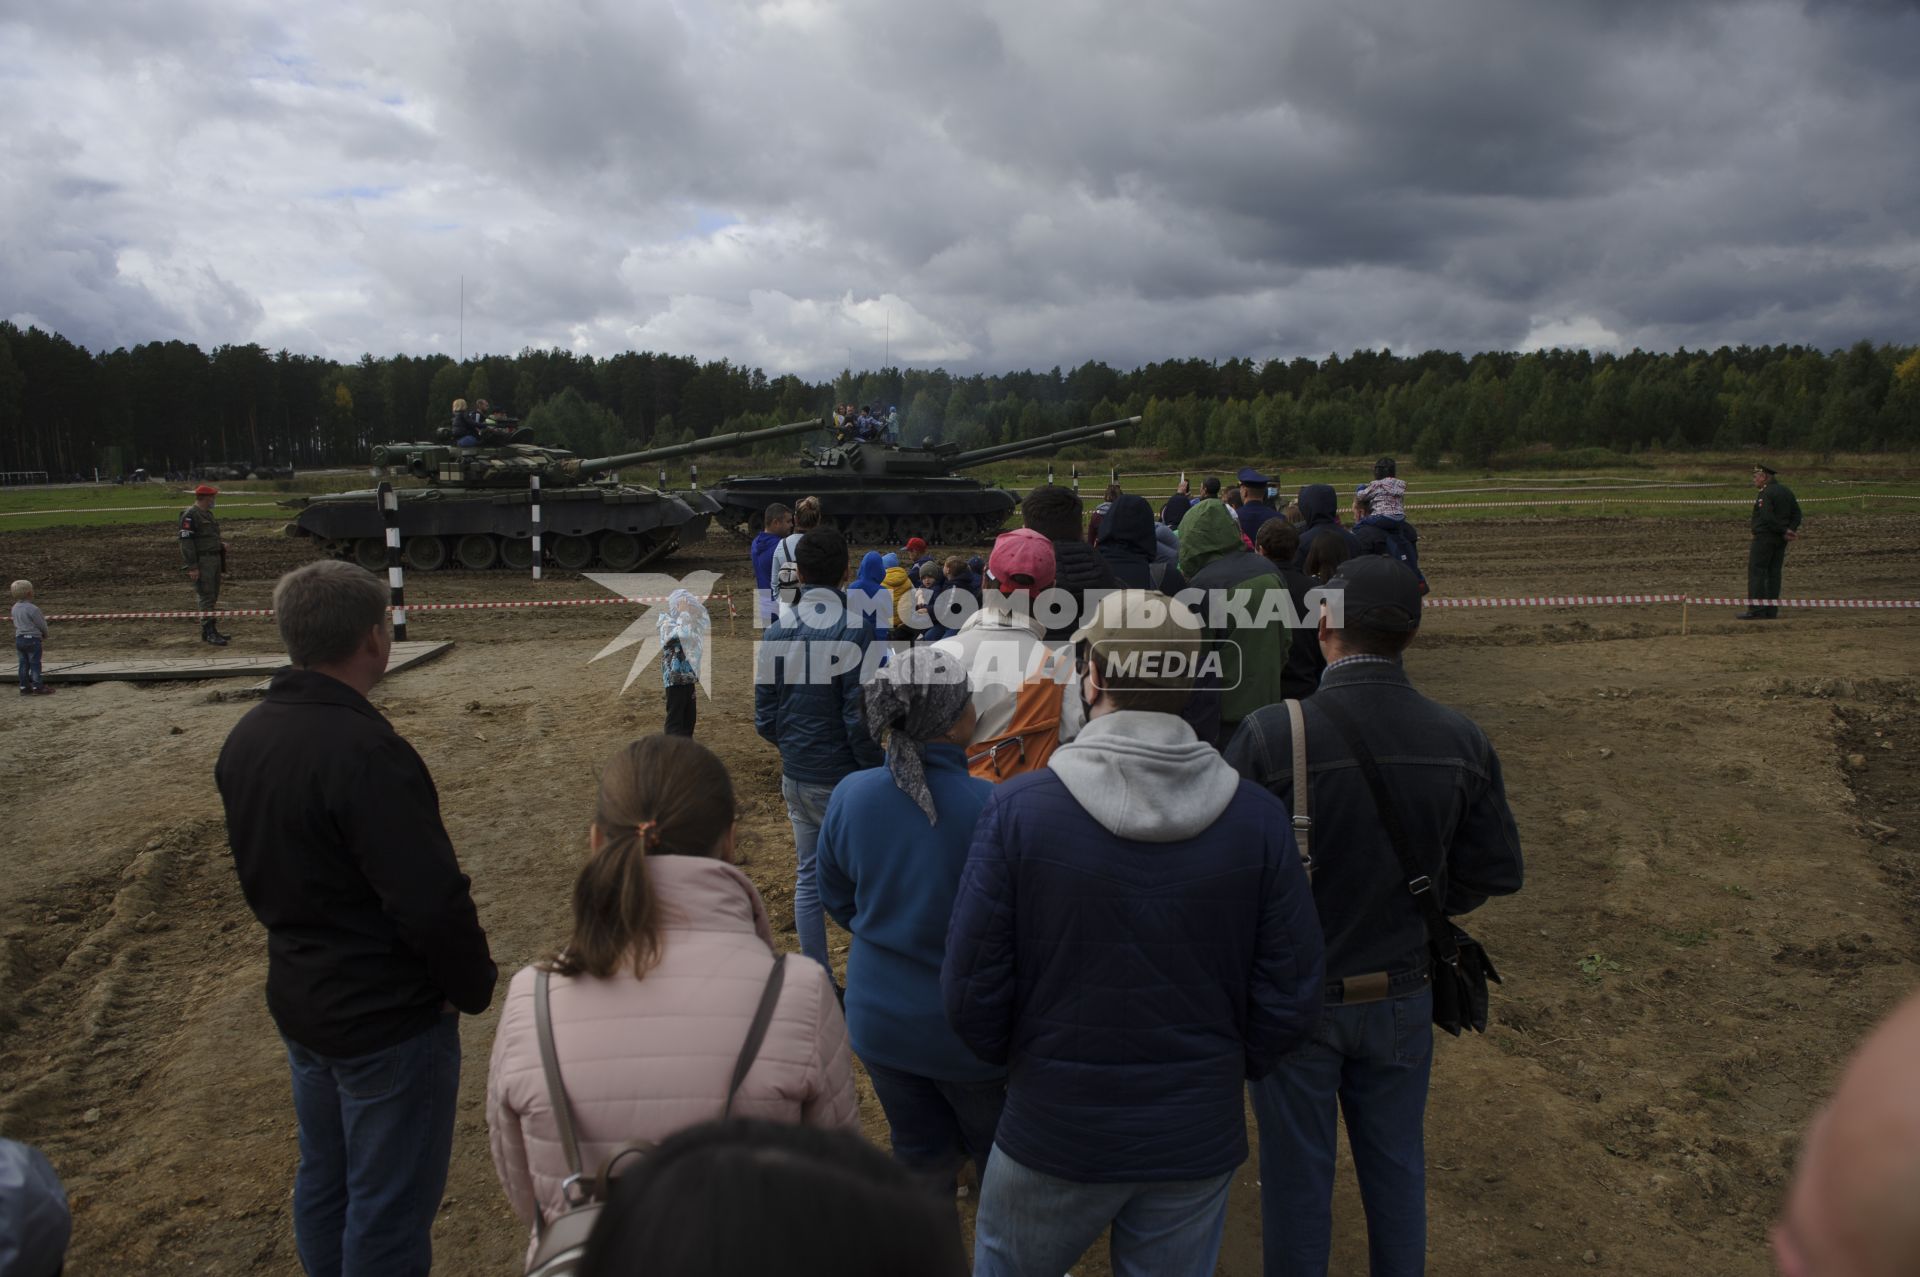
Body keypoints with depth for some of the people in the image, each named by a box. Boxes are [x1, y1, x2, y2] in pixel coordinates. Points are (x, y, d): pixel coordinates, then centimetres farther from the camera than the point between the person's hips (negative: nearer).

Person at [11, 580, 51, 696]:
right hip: (33, 639, -7)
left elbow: (16, 624, 15)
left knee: (24, 664, 11)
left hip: (19, 639, 7)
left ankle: (24, 687, 14)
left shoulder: (15, 608, 6)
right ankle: (37, 687, 0)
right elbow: (42, 625, -11)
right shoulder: (33, 609, -17)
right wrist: (45, 634, 11)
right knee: (35, 664, -2)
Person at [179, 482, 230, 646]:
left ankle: (209, 631, 19)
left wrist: (220, 544, 8)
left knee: (213, 597, 12)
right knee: (206, 597, -9)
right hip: (201, 561, -9)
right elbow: (186, 541, -17)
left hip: (214, 559, 9)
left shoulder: (208, 513, 17)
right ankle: (209, 632, -9)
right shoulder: (189, 515, -12)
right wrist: (192, 567, -21)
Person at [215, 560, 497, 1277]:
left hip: (297, 999, 9)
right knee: (391, 1207, 7)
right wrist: (472, 988, -13)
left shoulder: (246, 737, 0)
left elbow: (256, 870, 12)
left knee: (324, 1180, 24)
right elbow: (432, 901, -29)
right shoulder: (364, 753, -28)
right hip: (388, 1018, -9)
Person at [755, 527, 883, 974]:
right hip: (843, 779, -5)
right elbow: (859, 718, -18)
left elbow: (765, 718, 3)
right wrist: (877, 770, -5)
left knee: (808, 875, 16)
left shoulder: (777, 631, 1)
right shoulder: (854, 630, -16)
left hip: (796, 777, 6)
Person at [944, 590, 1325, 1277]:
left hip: (1054, 1126, -1)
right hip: (1200, 1140, 2)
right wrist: (1227, 1067, 11)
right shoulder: (1258, 817, -13)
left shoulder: (1018, 808, -19)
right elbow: (1291, 998, -8)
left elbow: (971, 993, -14)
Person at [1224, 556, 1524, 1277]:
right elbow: (1494, 873, -2)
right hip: (1403, 995, 4)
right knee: (1396, 1165, 24)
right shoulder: (1461, 741, -12)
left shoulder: (1269, 737, -26)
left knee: (1298, 1173, 16)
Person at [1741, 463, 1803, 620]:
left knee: (1756, 572, -5)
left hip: (1764, 537, -9)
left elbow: (1768, 518, -24)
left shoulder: (1765, 493, -14)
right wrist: (1790, 530, -2)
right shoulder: (1786, 491, 14)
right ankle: (1771, 611, 10)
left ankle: (1756, 610, -10)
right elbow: (1797, 513, 10)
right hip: (1780, 541, 9)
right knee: (1774, 573, 9)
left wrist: (1784, 531, -14)